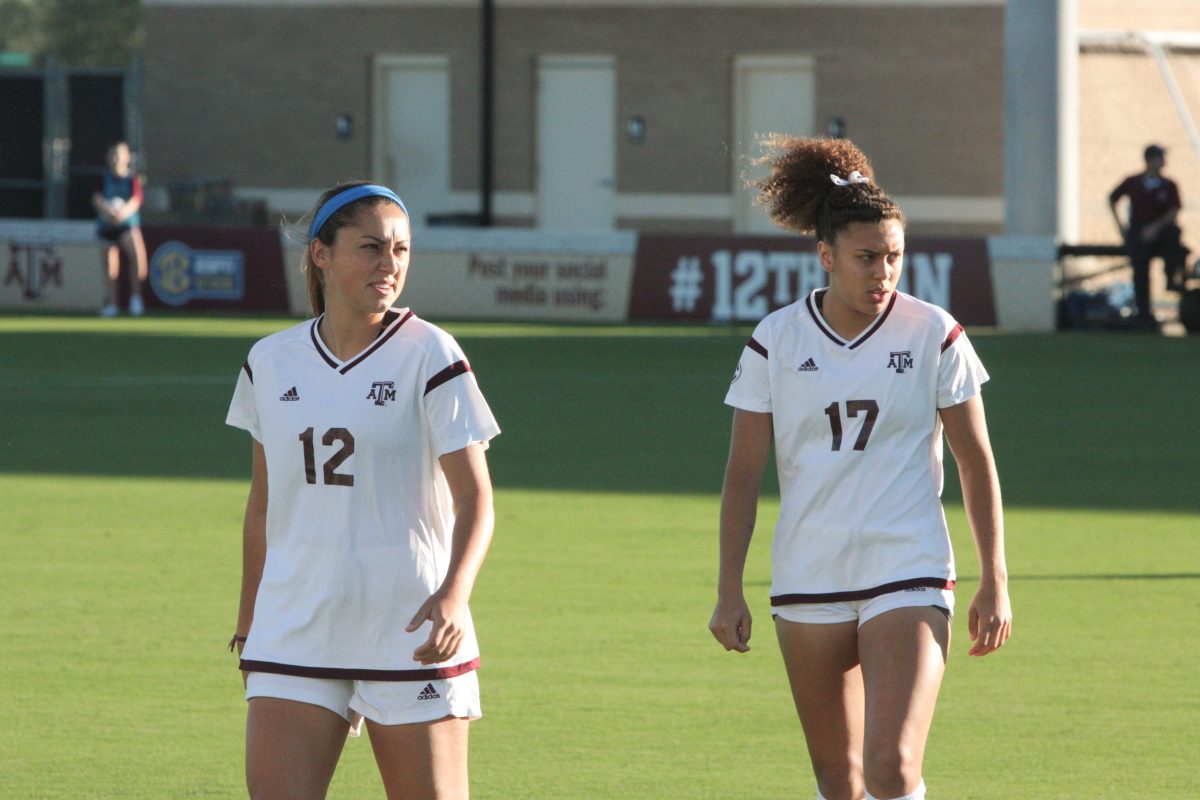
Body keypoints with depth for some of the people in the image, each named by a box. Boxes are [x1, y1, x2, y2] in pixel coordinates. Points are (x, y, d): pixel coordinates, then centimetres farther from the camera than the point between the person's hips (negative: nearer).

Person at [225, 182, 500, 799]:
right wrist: (247, 622, 21)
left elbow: (474, 498, -10)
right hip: (295, 633, 3)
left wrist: (453, 594, -27)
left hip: (411, 635, -3)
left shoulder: (429, 356, -4)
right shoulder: (271, 364, 7)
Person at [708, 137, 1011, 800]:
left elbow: (976, 461, 4)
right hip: (807, 582, 2)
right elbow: (742, 474, 6)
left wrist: (994, 583, 2)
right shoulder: (775, 341, 0)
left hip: (909, 579, -2)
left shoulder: (934, 335, -2)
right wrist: (729, 591, 3)